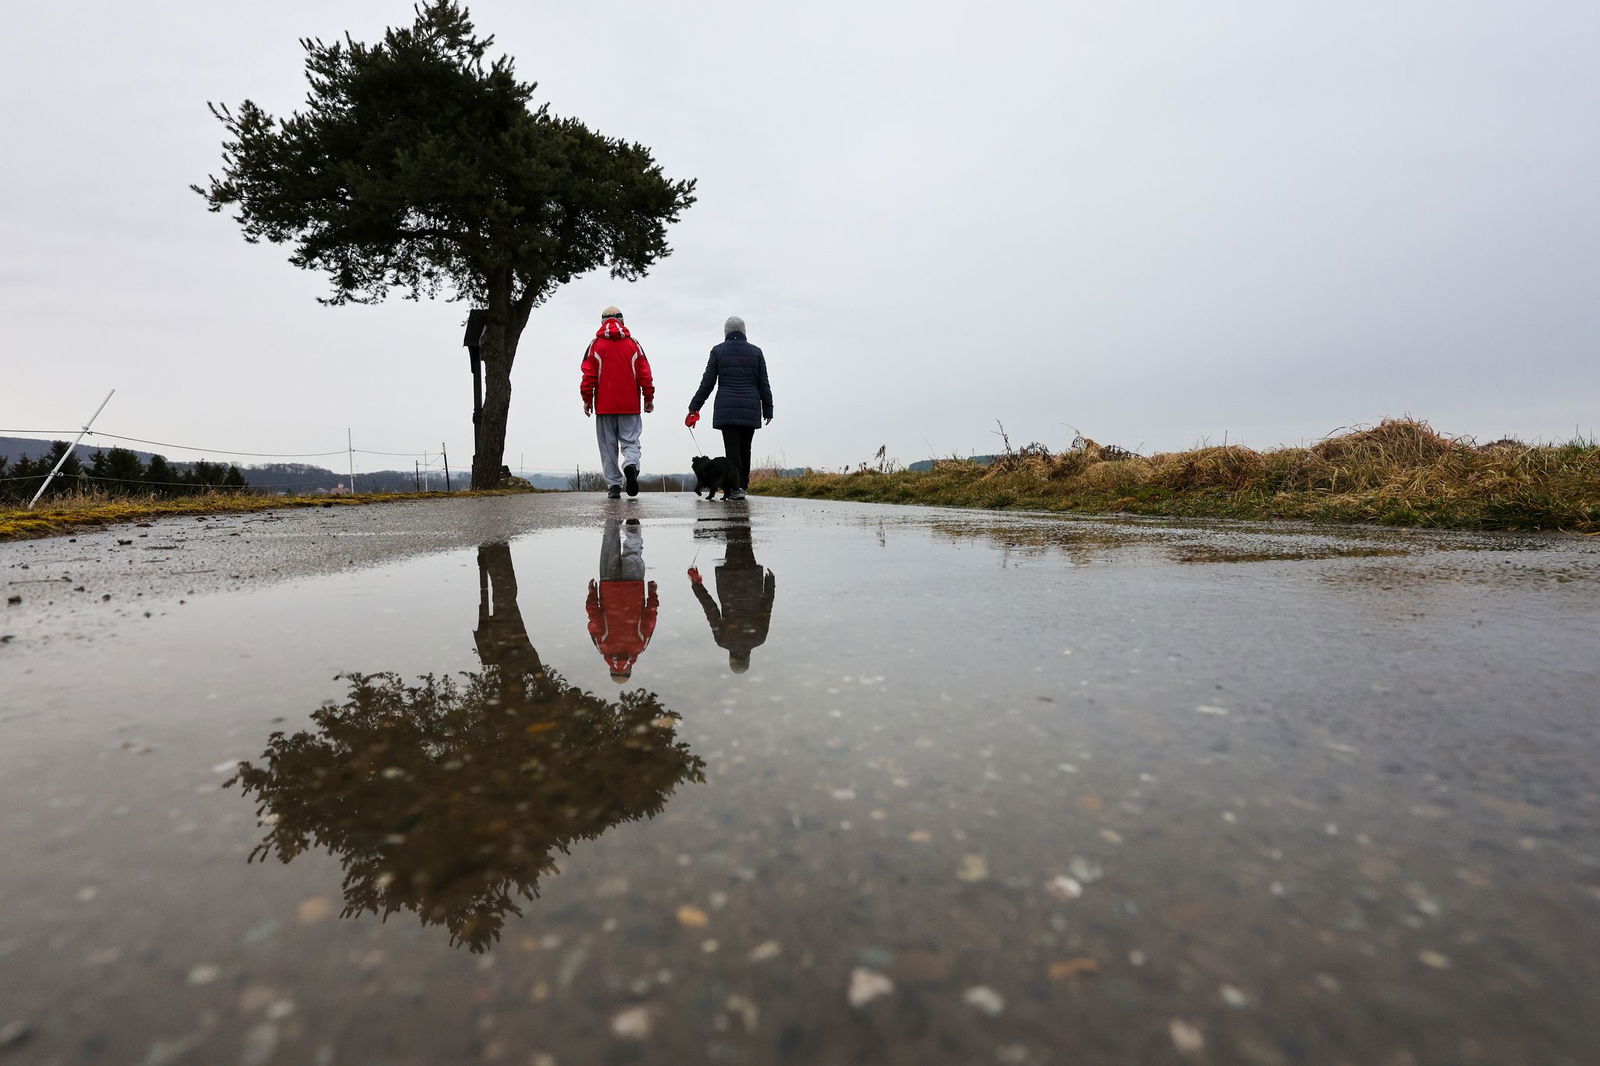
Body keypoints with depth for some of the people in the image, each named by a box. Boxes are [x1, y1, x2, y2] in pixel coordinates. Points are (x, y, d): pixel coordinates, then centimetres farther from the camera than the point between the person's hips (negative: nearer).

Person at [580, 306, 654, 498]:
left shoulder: (595, 344, 3)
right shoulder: (633, 344, 6)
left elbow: (588, 374, 0)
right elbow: (645, 373, 4)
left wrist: (587, 400, 5)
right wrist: (649, 399, 10)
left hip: (604, 405, 0)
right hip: (630, 405, 0)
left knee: (608, 446, 5)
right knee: (630, 441, 4)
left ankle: (614, 485, 1)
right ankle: (631, 465, -27)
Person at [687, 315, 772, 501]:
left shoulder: (718, 351, 3)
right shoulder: (755, 352, 6)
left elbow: (707, 382, 1)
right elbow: (763, 384, 7)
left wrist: (694, 407, 7)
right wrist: (768, 409, 14)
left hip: (726, 409, -1)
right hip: (751, 409, 2)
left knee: (732, 449, -2)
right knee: (745, 448, 11)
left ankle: (736, 487, -14)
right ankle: (743, 485, 17)